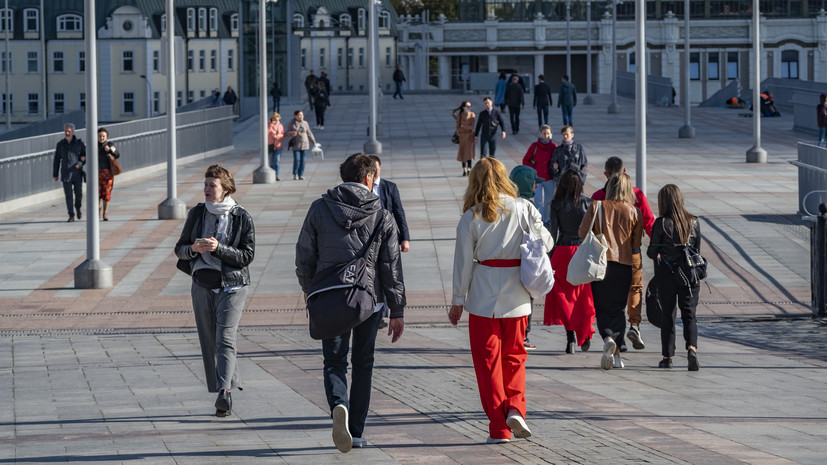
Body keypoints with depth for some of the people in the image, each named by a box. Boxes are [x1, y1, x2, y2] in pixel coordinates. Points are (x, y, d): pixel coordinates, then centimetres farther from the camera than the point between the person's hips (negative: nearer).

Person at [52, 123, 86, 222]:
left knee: (79, 193, -2)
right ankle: (71, 216, 1)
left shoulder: (79, 143, 1)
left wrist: (80, 163, -16)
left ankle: (78, 208, 29)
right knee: (68, 194, -4)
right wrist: (55, 174, 8)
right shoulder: (60, 144, 5)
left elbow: (86, 156, 4)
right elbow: (56, 160, 10)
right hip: (66, 174, 1)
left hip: (77, 173, -1)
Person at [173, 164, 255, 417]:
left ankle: (224, 391, -23)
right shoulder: (197, 213, 7)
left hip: (232, 285, -4)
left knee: (225, 338, -16)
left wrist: (218, 248, -19)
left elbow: (247, 255, -7)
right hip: (202, 284, 4)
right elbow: (179, 249, 11)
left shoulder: (242, 217, -3)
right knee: (209, 341, 4)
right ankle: (232, 382, 15)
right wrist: (193, 249, -12)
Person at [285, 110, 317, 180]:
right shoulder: (291, 124, -1)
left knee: (302, 160, 1)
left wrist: (314, 142, 12)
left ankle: (301, 175, 10)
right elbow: (287, 133, 2)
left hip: (304, 144, 2)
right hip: (296, 145, -2)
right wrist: (291, 133, -21)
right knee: (297, 160, -10)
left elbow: (309, 133, 12)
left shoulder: (305, 123, 5)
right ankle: (295, 174, 8)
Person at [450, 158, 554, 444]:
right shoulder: (523, 208, -1)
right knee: (514, 356, 18)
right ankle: (515, 408, -1)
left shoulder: (471, 217, -4)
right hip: (516, 297, 2)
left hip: (483, 296, -2)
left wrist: (458, 301, 7)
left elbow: (463, 261, -2)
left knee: (487, 360, 6)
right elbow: (546, 243, 2)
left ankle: (499, 428, 5)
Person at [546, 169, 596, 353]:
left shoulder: (556, 205, -2)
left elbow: (553, 232, -4)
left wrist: (548, 256, 2)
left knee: (563, 295, 4)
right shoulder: (587, 203, 0)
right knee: (584, 295, 13)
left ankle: (571, 335, -7)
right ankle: (586, 335, 13)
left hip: (563, 251, -1)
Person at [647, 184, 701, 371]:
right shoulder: (694, 222, 2)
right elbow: (697, 250, 9)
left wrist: (655, 253, 19)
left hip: (667, 274, -2)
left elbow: (652, 252, -4)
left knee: (668, 315, 8)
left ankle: (668, 356, 13)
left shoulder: (661, 223, -9)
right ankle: (692, 348, -19)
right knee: (689, 314, 3)